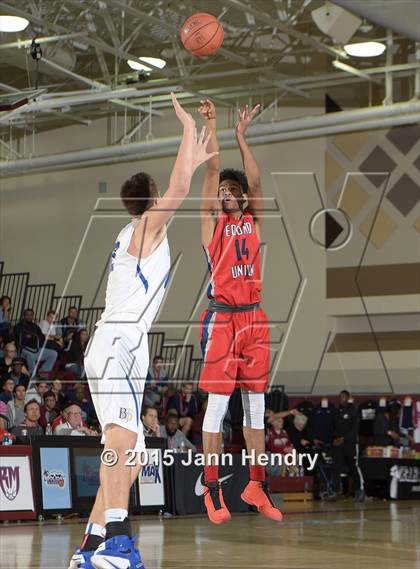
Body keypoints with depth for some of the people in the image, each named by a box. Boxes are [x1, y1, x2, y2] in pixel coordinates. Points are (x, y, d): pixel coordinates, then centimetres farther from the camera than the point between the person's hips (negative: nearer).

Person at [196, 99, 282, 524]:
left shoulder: (253, 221, 13)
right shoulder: (211, 222, 3)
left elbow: (255, 182, 3)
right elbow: (212, 173, -5)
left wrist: (242, 136, 5)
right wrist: (211, 128, -5)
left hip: (254, 319, 5)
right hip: (221, 318, -4)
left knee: (256, 406, 7)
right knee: (217, 405, -4)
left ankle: (256, 486, 14)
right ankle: (212, 490, -1)